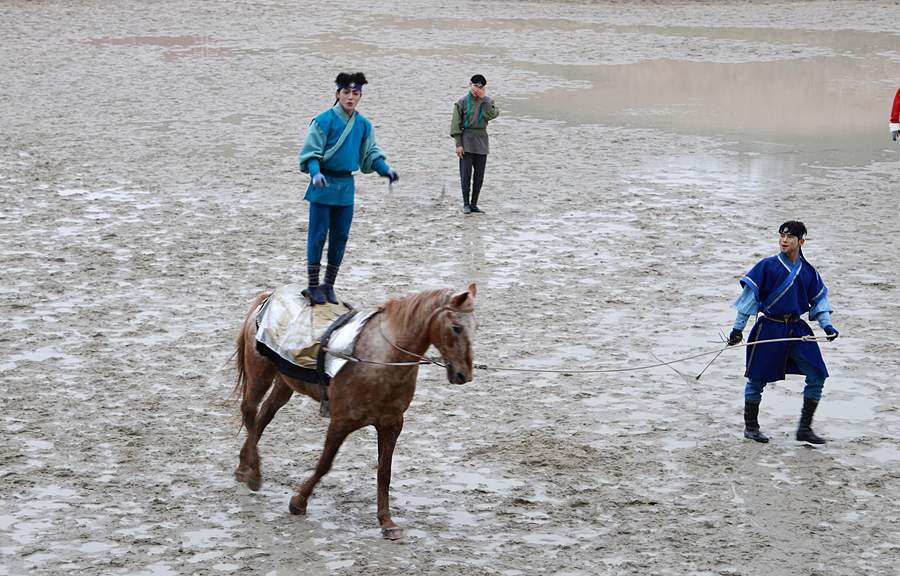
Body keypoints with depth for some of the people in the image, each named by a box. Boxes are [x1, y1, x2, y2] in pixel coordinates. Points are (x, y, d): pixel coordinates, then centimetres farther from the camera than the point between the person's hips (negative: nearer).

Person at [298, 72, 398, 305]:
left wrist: (386, 169, 1)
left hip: (346, 187, 5)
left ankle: (329, 286, 20)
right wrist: (315, 173, -26)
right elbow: (310, 153, -9)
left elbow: (370, 155, 17)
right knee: (318, 235, -2)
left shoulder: (364, 125, 7)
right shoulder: (324, 120, -9)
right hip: (323, 185, -5)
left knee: (340, 236, 8)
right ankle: (313, 286, 7)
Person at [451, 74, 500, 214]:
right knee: (465, 174, -6)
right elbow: (456, 124, 0)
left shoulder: (487, 101, 7)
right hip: (467, 141, -2)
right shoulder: (462, 102, 1)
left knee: (479, 175, 4)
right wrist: (458, 144, -8)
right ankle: (466, 204, 3)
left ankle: (474, 204, 12)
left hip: (481, 140, 2)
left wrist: (483, 98, -13)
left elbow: (492, 115, -13)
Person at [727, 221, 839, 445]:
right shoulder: (768, 266, -7)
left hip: (797, 329, 4)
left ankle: (805, 429, 4)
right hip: (769, 329, -4)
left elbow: (819, 300, 16)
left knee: (817, 375, -5)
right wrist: (738, 328, -6)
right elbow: (750, 295, -5)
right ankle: (750, 427, 20)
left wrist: (827, 325, 1)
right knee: (757, 378, 2)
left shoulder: (808, 271, 6)